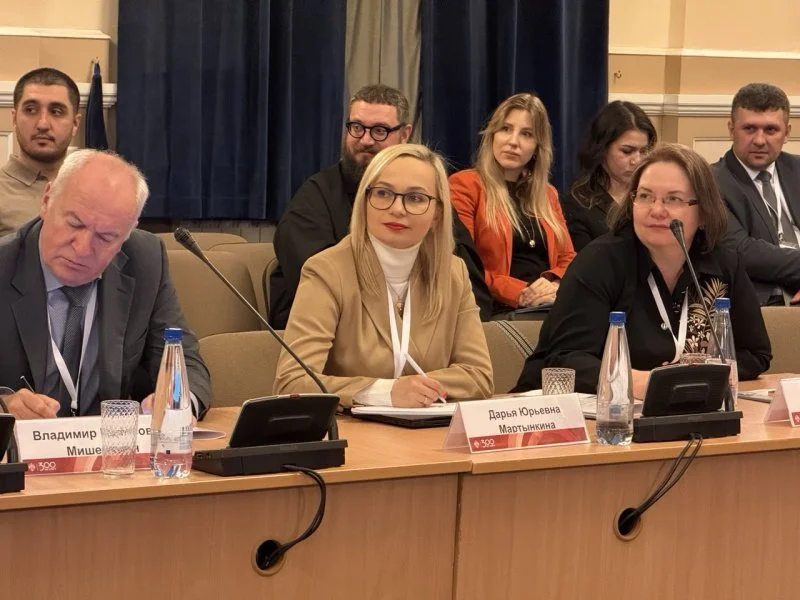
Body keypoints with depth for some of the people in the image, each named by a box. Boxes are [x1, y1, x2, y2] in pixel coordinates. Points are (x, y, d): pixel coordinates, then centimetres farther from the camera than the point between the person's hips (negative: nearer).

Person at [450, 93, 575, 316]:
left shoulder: (548, 194, 24)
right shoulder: (464, 185, 4)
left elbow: (568, 259, 18)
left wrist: (555, 286, -5)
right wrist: (520, 294, -15)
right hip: (498, 312, -5)